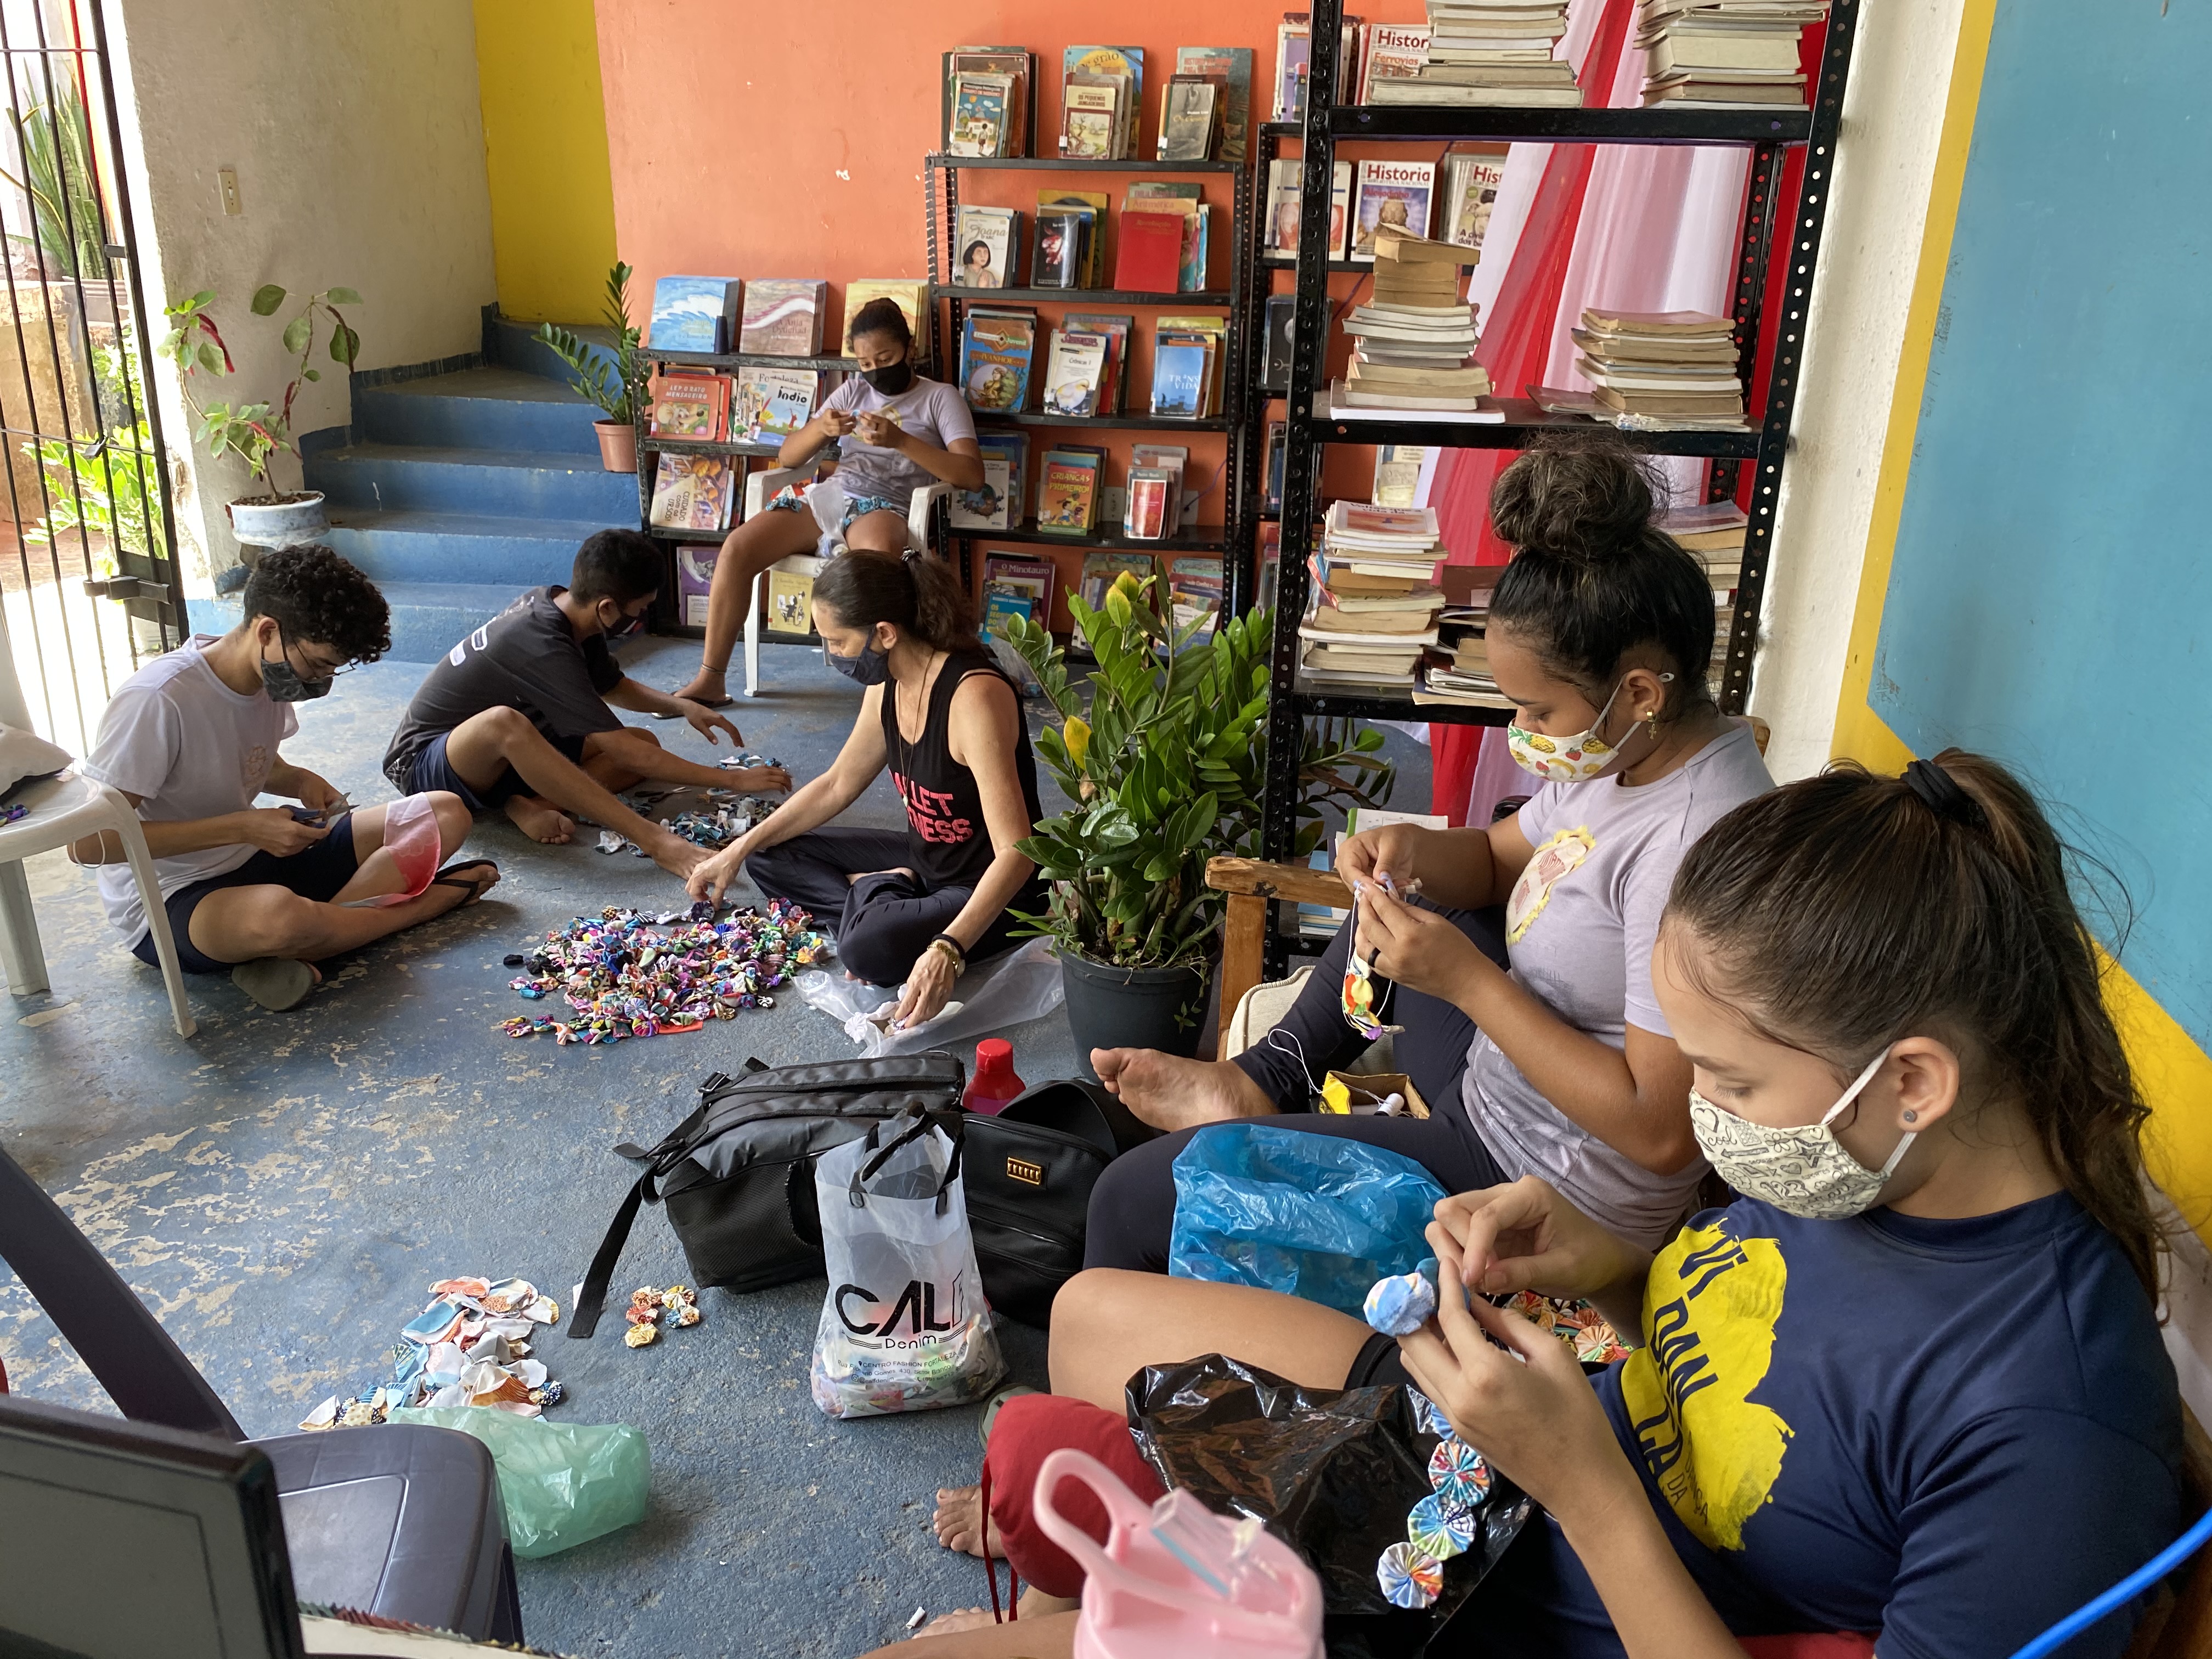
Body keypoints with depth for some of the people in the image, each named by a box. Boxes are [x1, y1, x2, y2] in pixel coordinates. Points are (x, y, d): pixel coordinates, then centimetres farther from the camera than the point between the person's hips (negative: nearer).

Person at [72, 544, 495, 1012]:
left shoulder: (272, 676, -1)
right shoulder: (157, 702, -25)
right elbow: (87, 842, -24)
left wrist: (300, 781, -5)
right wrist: (243, 827, -27)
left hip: (258, 858, 8)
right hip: (167, 903, -8)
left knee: (445, 815, -6)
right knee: (278, 916, -44)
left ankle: (301, 952, -18)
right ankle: (426, 900, -14)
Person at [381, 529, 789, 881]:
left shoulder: (560, 606, -5)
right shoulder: (543, 650, -32)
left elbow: (615, 686, 15)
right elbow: (625, 754, -31)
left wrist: (682, 706, -3)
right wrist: (733, 780, -28)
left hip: (501, 755, 9)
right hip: (424, 763, -9)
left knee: (647, 742, -4)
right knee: (503, 722, -45)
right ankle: (656, 841, -44)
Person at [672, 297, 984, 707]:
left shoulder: (941, 397, 8)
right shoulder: (853, 390, 21)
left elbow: (972, 475, -8)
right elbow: (787, 457, 16)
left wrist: (900, 440, -17)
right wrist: (820, 428, -7)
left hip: (885, 508, -4)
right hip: (827, 496, 5)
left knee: (878, 550, -43)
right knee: (737, 547, -21)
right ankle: (709, 681, -14)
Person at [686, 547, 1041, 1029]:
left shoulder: (974, 695, -30)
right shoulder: (887, 686, -3)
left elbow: (1015, 853, -33)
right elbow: (836, 785, 13)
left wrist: (949, 950, -44)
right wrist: (739, 850, 11)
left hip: (992, 890, -9)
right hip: (923, 859, 9)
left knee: (872, 947, -36)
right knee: (770, 860, 11)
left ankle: (876, 893, -5)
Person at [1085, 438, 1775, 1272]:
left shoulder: (1693, 844, -31)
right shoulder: (1629, 749, -2)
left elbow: (1660, 1130, -28)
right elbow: (1498, 860, 14)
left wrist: (1466, 978, -27)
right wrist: (1416, 850, -10)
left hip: (1537, 1184, -10)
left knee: (1133, 1195, -6)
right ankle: (1260, 1081, 22)